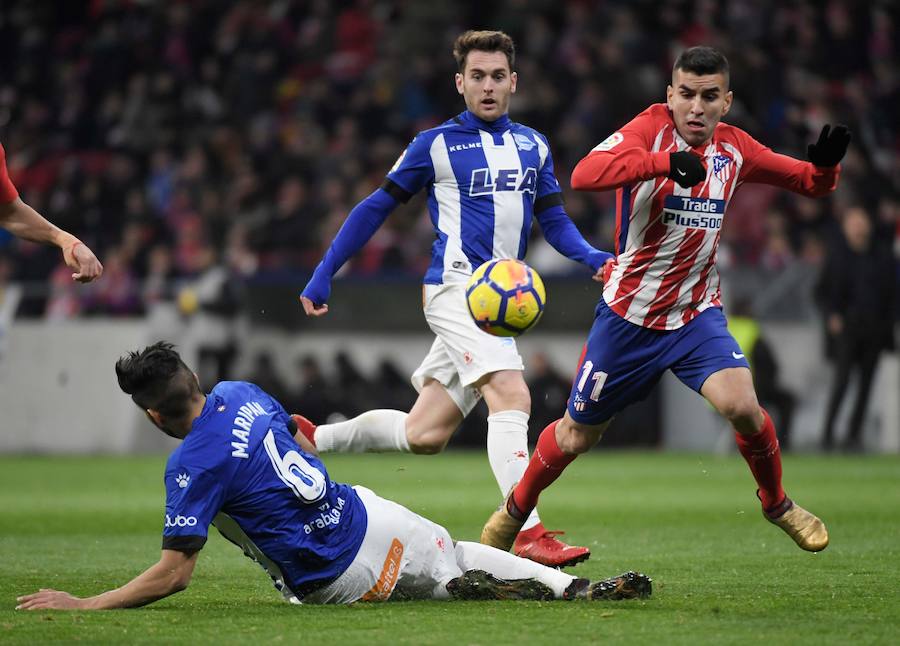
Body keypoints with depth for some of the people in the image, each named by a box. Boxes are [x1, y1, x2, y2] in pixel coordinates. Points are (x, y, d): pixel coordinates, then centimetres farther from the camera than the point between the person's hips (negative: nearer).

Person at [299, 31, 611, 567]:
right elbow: (377, 207, 6)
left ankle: (309, 440, 25)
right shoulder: (437, 144, 0)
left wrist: (592, 256, -5)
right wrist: (323, 275, 4)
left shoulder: (533, 146, 15)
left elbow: (554, 220, 16)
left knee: (423, 435, 7)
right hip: (458, 286, -6)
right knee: (512, 396, -25)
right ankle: (527, 533, -30)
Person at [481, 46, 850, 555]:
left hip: (697, 314, 2)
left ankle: (777, 503, 4)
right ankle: (517, 509, 38)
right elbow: (584, 174, -34)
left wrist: (825, 165, -14)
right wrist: (665, 161, -48)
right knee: (577, 435, 10)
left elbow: (809, 183, 11)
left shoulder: (734, 149, -2)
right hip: (628, 316, -2)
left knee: (741, 406, -23)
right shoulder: (652, 128, -16)